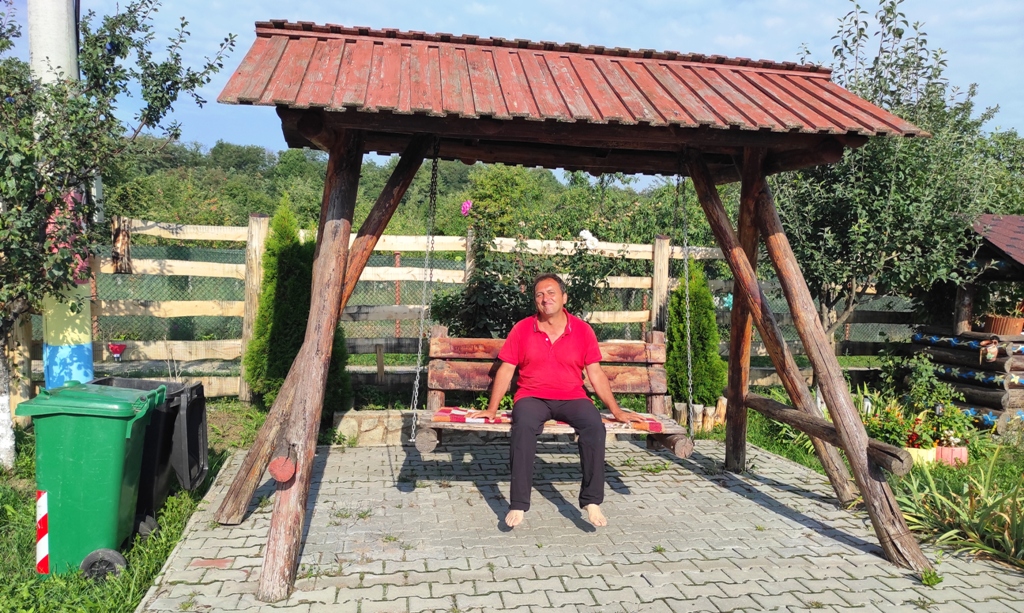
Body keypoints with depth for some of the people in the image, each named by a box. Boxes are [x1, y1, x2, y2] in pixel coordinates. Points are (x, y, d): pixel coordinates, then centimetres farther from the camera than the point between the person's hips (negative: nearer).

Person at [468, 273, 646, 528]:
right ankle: (518, 505, -27)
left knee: (594, 425, -30)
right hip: (532, 397, -1)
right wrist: (491, 410, 0)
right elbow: (506, 371, 5)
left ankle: (592, 501, -18)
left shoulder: (582, 330, 4)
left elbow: (595, 374, 7)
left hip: (572, 398, 1)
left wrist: (616, 410, 5)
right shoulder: (522, 329, 3)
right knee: (523, 425, -34)